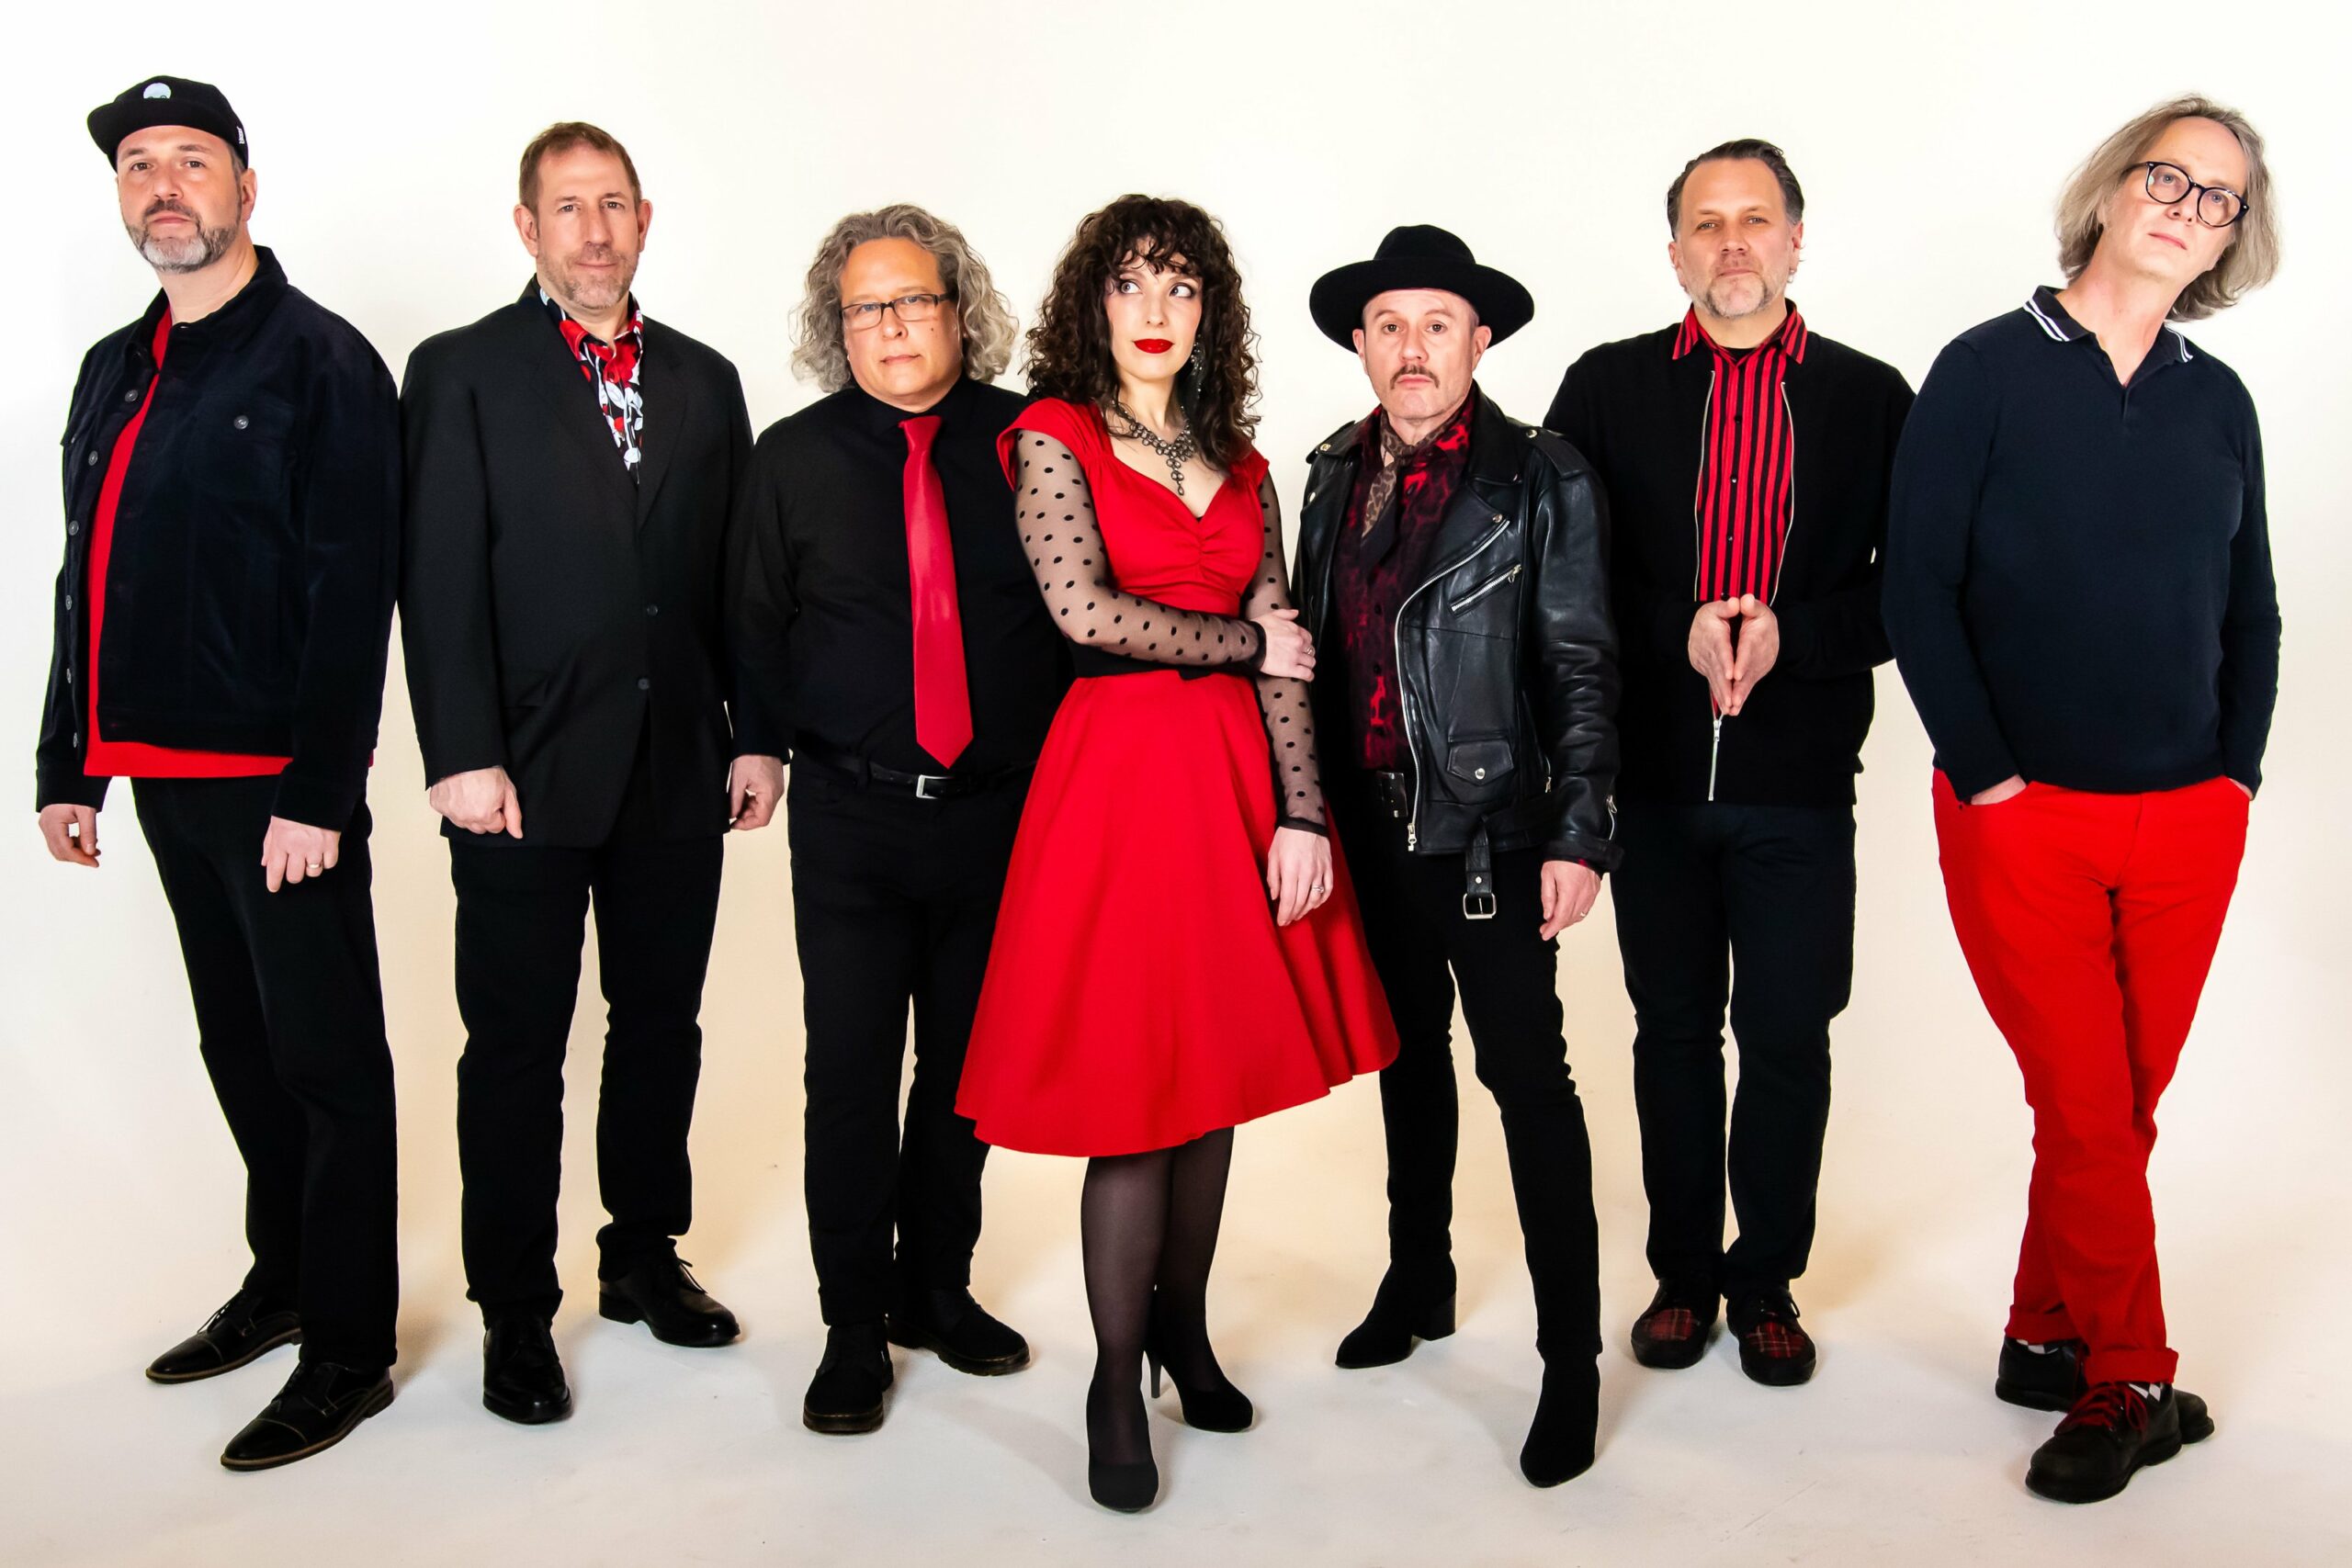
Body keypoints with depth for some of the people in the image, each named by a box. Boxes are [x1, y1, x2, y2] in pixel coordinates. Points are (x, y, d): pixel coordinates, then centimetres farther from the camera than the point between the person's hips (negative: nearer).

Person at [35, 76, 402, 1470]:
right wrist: (68, 767, 15)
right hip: (163, 777, 8)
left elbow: (353, 592, -14)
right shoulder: (113, 374, 16)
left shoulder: (320, 362, -7)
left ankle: (350, 1352, 11)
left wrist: (318, 792, -19)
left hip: (282, 782, -8)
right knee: (241, 1051, 18)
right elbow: (85, 583, 19)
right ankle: (282, 1283, 34)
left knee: (327, 1062, 0)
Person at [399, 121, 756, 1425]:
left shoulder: (704, 380, 12)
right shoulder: (462, 372, 0)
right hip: (529, 772, -4)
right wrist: (463, 757, -14)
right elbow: (441, 581, -7)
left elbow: (735, 575, 10)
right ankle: (515, 1311, 19)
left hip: (679, 768, 4)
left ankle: (645, 1255, 32)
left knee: (661, 1024, 14)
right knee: (517, 1048, 5)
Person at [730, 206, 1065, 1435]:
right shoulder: (794, 457, 2)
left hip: (998, 812, 1)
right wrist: (763, 741, 3)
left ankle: (937, 1289, 32)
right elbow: (758, 622, 10)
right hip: (849, 816, -1)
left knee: (967, 1067, 12)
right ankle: (854, 1331, 17)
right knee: (850, 1077, 1)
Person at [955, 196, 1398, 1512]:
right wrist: (1243, 639, -4)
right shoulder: (1055, 440, 1)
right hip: (1122, 767, -5)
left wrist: (1300, 814, -3)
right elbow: (1083, 611, -13)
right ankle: (1118, 1382, 14)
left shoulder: (1240, 467, 14)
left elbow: (1287, 663, 7)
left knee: (1222, 1065, 10)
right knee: (1135, 1083, -2)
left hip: (1238, 772, 5)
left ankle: (1184, 1329, 29)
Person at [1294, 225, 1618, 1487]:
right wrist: (1308, 803, 8)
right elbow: (1315, 643, 10)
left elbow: (1580, 669, -9)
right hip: (1372, 818, 6)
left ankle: (1570, 1358, 9)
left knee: (1526, 1074, -3)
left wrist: (1578, 836, -14)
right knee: (1408, 1052, 19)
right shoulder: (1337, 474, 8)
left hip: (1489, 825, -5)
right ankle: (1418, 1280, 37)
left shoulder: (1541, 480, -7)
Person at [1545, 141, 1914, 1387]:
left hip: (1800, 778, 0)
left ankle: (1767, 1282, 24)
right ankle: (1682, 1271, 27)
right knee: (1675, 1029, 11)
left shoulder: (1871, 397, 5)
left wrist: (1789, 634, -15)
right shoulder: (1608, 387, 6)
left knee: (1787, 1037, 5)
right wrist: (1680, 629, -13)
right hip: (1655, 769, 1)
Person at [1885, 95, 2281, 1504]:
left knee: (2121, 1111, 10)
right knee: (2088, 1112, -1)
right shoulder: (1988, 370, -2)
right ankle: (2134, 1382, 16)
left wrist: (2239, 772, 3)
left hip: (2189, 824, 4)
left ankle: (2044, 1339, 27)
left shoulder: (2219, 401, 10)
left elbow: (2251, 612, 15)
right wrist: (1984, 774, -10)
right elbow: (1919, 590, -6)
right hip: (2025, 815, -4)